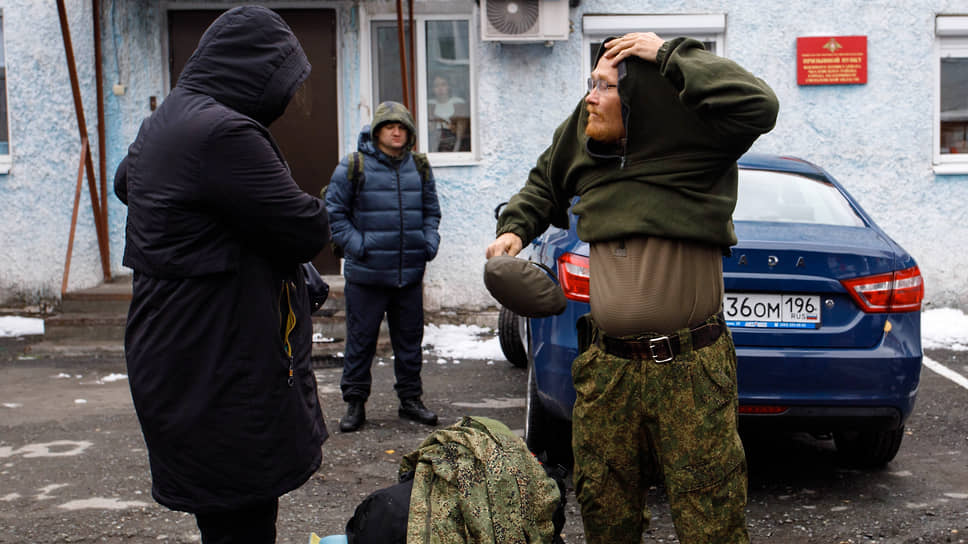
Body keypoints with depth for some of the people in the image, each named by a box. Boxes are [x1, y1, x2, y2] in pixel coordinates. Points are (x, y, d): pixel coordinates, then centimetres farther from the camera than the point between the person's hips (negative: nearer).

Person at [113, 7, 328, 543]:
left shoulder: (161, 125, 13)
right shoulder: (223, 134, -20)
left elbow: (124, 181, 36)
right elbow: (307, 230, -17)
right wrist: (309, 208, 5)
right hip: (222, 376, -10)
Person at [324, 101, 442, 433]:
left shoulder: (419, 167, 11)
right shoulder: (354, 167, -4)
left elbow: (431, 211, 21)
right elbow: (334, 213, -1)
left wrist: (429, 242, 5)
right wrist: (357, 245, -11)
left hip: (410, 274, 4)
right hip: (366, 275, -4)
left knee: (409, 340, 12)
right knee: (360, 341, 3)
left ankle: (410, 399, 25)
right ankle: (355, 403, 14)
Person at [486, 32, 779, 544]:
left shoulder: (691, 136, -10)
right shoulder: (583, 136, 7)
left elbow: (757, 105, -28)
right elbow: (545, 181, 27)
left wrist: (670, 55, -22)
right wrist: (516, 226, 10)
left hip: (690, 367, -5)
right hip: (606, 366, 6)